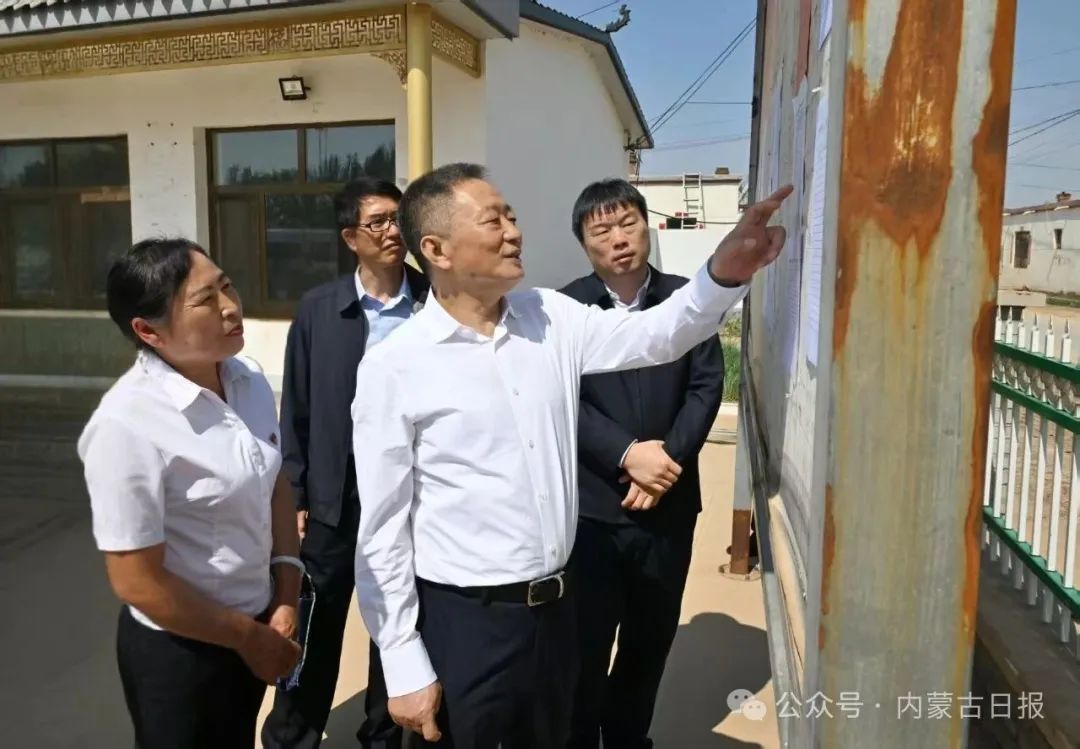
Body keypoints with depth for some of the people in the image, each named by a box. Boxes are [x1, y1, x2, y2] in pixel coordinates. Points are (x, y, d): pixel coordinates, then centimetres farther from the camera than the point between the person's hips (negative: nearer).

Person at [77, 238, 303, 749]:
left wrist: (286, 595, -3)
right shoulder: (128, 425, -27)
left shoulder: (249, 381, -8)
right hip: (179, 650, -6)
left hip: (257, 622, 6)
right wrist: (249, 637, -11)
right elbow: (137, 582, -22)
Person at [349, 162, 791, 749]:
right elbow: (383, 530, -10)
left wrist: (726, 271, -25)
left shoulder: (551, 318, 1)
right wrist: (404, 668, -9)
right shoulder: (393, 368, -13)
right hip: (460, 620, -5)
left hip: (554, 607, 5)